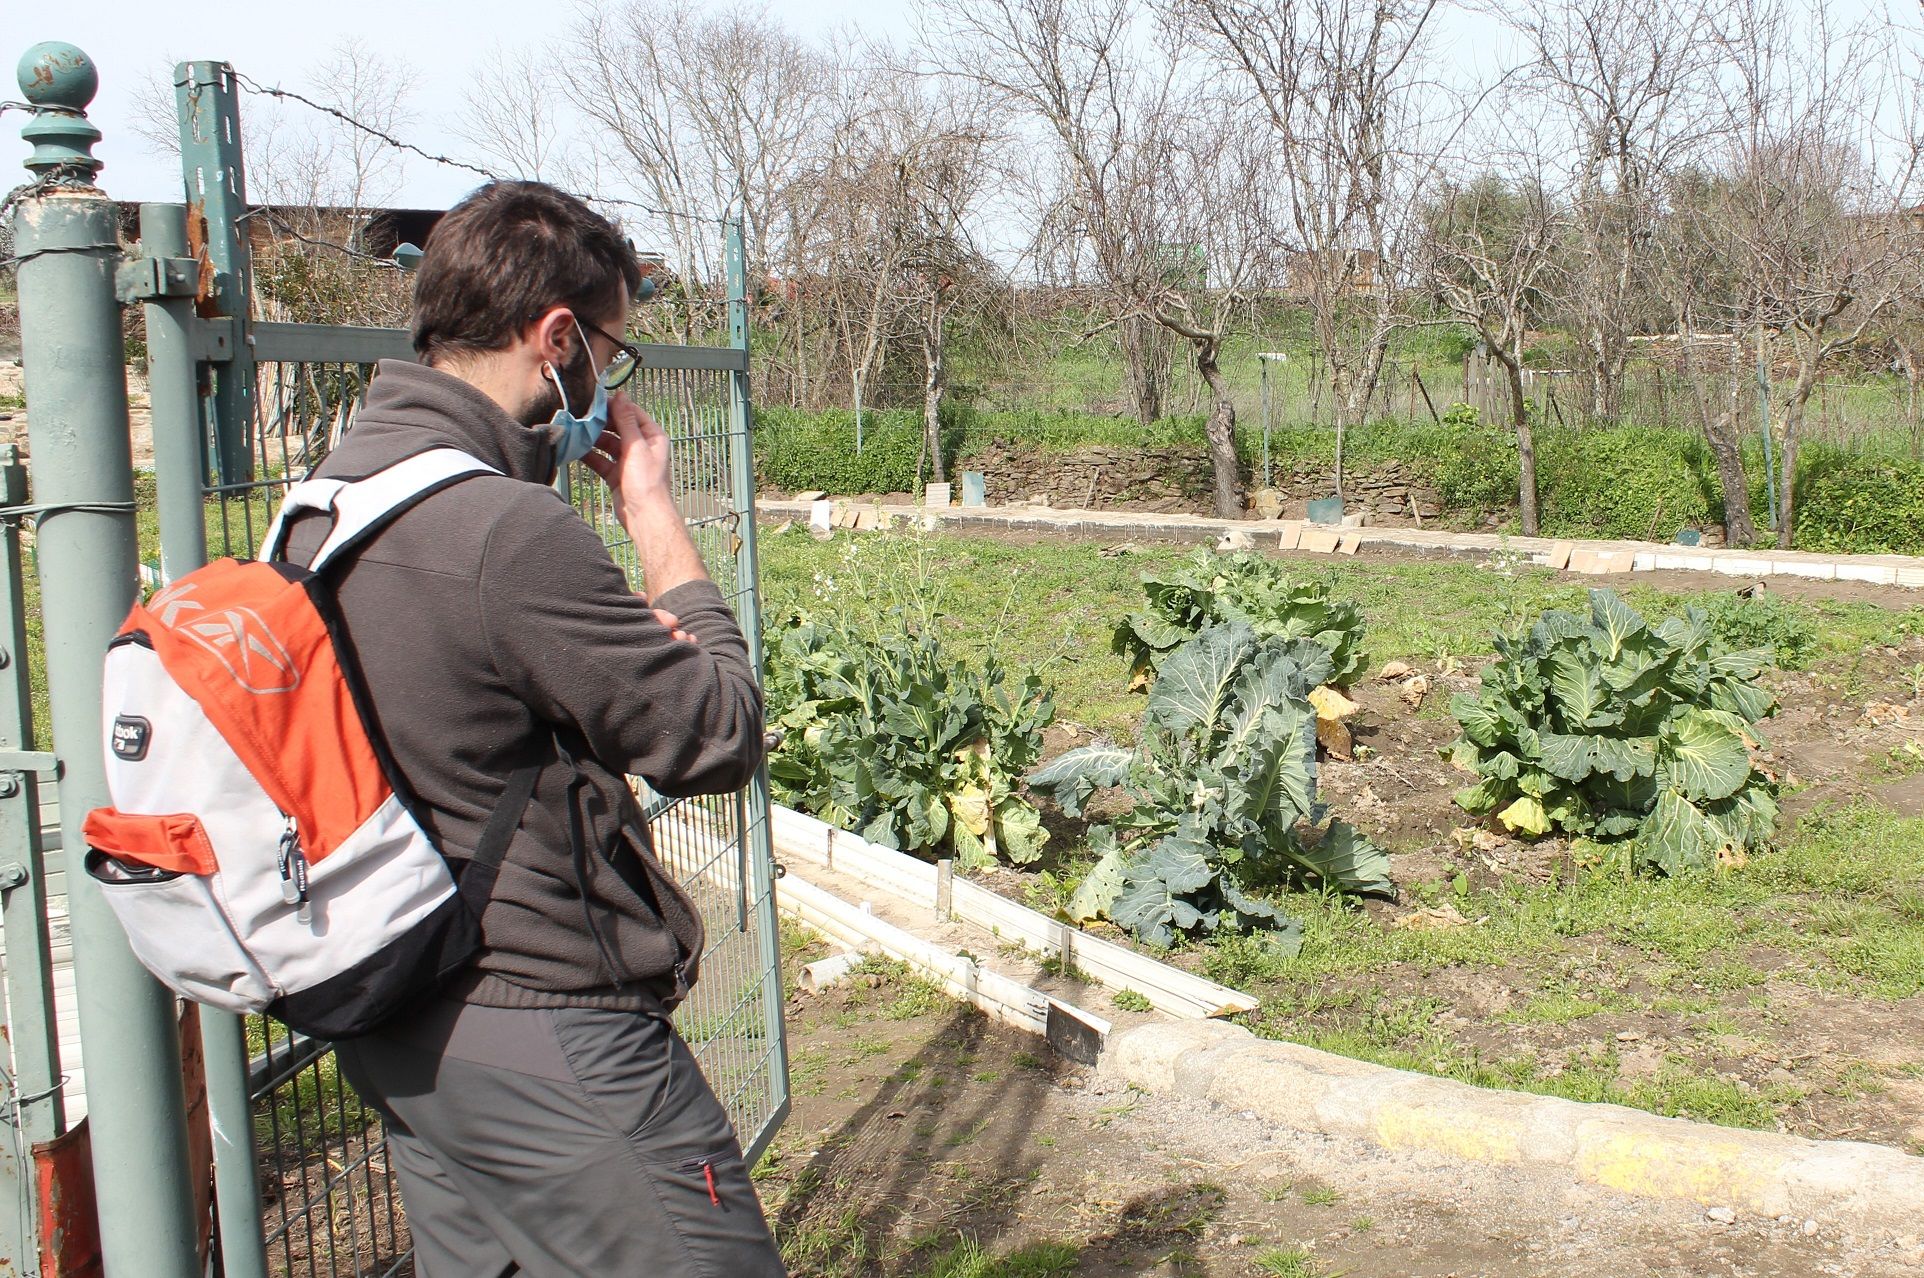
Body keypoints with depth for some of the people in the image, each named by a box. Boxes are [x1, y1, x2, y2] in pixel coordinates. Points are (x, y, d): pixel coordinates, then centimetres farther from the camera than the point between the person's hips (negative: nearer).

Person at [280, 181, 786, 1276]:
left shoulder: (322, 504, 7)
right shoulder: (509, 529, -23)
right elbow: (720, 741, -15)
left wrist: (641, 647, -1)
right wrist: (656, 518, -7)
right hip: (546, 1039, -9)